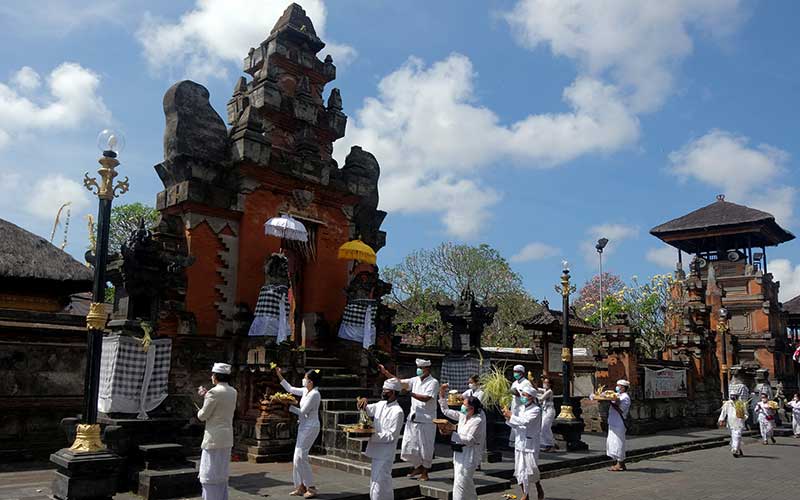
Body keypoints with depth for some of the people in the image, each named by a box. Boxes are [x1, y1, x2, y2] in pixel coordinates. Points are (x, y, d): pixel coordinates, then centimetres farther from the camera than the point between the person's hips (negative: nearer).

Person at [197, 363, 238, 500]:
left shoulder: (214, 392, -16)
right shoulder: (232, 392, 6)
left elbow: (203, 416, -11)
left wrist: (199, 411, 10)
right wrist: (206, 395, 19)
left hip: (214, 438, -7)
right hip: (227, 438, 8)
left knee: (210, 475, 1)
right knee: (222, 474, 17)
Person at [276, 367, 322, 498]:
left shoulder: (314, 394, -19)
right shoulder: (305, 391, 7)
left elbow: (303, 411, -17)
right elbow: (290, 389, 19)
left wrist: (289, 406, -10)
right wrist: (279, 376, 17)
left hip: (310, 427, -9)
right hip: (303, 426, 9)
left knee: (301, 457, -10)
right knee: (298, 457, 9)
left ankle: (311, 488, -2)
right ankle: (301, 487, 16)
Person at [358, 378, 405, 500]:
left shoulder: (397, 411, -16)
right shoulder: (381, 404, 8)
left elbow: (391, 436, -19)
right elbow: (366, 410, 16)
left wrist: (372, 436, -23)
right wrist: (364, 402, -6)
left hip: (385, 454, -8)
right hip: (377, 452, 8)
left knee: (379, 484, -7)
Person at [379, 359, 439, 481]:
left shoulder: (433, 382, -10)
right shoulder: (416, 380, 9)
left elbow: (426, 398, -21)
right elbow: (399, 381, 10)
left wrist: (410, 393, -25)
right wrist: (385, 372, 4)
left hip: (426, 421, -6)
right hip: (413, 419, 6)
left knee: (425, 447, 3)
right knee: (408, 446, 8)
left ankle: (424, 472, 21)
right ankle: (418, 467, 28)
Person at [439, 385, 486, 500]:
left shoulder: (478, 420, -18)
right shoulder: (463, 416, 6)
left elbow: (469, 440, -22)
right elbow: (446, 411, 16)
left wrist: (452, 434, -24)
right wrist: (442, 395, 7)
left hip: (469, 456, -9)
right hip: (459, 453, 9)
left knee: (460, 483, -10)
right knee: (467, 483, 19)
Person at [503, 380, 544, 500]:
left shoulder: (536, 410, -11)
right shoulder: (520, 408, 8)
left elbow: (525, 421, -25)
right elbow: (515, 426, 14)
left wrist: (511, 416, -20)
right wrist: (508, 418, -3)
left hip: (530, 444, -6)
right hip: (519, 442, 6)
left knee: (531, 469, 1)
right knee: (520, 470, 9)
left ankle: (539, 487, 30)